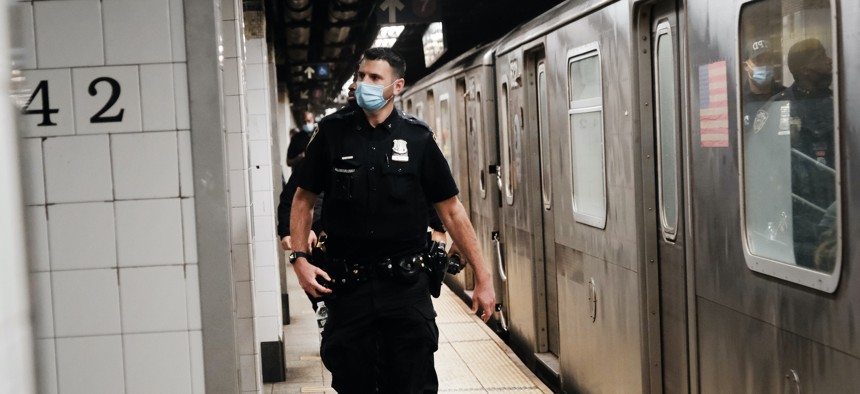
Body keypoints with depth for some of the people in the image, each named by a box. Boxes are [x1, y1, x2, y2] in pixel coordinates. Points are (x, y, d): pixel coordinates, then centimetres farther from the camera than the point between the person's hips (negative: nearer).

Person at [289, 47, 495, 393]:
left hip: (405, 285, 0)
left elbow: (451, 210, 2)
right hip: (347, 284, 1)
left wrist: (482, 277, -1)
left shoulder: (417, 138, -1)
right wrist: (299, 258, -5)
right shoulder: (332, 132, 1)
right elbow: (304, 198, 8)